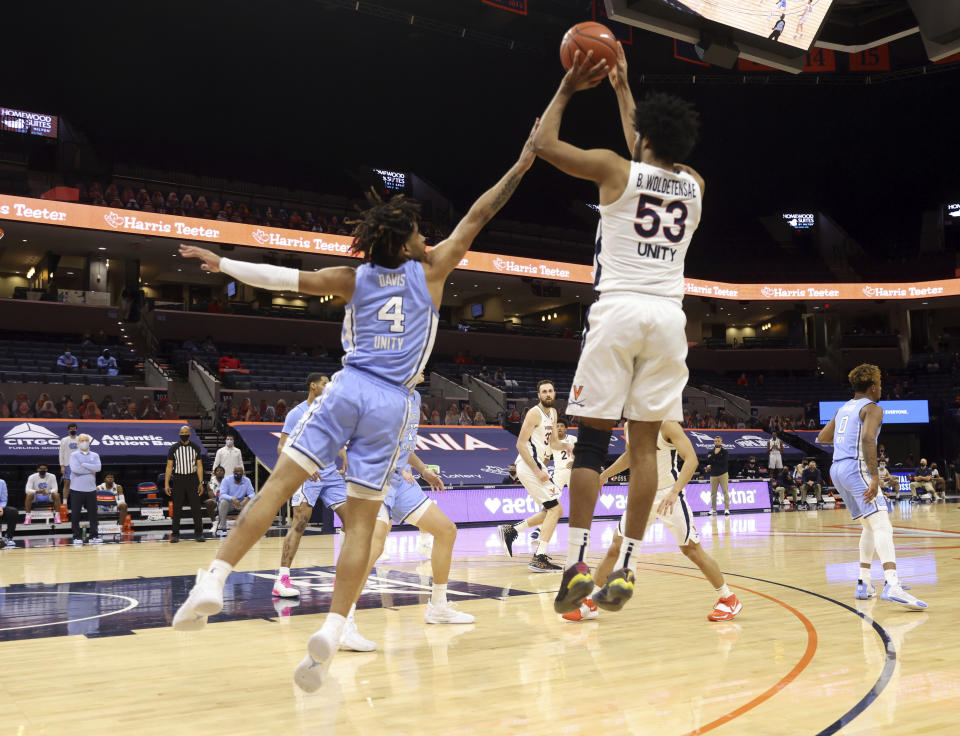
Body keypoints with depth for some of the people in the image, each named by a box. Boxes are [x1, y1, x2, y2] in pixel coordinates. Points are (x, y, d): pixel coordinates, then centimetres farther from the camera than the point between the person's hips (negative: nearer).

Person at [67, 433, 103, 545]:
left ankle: (94, 536, 11)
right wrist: (91, 470, -11)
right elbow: (75, 469, -17)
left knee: (93, 514, 4)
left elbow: (98, 467, -9)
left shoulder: (95, 455, 9)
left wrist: (83, 465, -13)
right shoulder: (74, 455, 1)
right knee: (75, 515, 1)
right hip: (77, 489, -2)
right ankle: (77, 537, 9)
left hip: (91, 489, 2)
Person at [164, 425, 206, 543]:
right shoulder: (173, 448, 0)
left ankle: (198, 533, 5)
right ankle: (175, 534, 9)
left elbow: (199, 466, 5)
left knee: (196, 508, -1)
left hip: (192, 479, 1)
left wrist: (201, 483, -3)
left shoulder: (196, 447, 3)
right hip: (178, 479, 0)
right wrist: (166, 484, -6)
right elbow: (169, 467, 1)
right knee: (177, 509, 2)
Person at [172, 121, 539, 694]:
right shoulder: (430, 269, 7)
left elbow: (285, 277, 6)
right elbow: (477, 217, 12)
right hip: (391, 404, -1)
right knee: (362, 521, 0)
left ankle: (214, 581, -11)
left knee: (279, 485, 1)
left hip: (348, 389, 1)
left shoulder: (352, 278, 10)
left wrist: (223, 265, 15)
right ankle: (332, 634, -10)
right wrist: (521, 165, 18)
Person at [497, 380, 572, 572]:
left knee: (553, 510, 15)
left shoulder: (552, 413, 16)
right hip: (529, 465, -10)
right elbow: (520, 444, -17)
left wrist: (566, 446, 1)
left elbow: (552, 443, 24)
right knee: (555, 508, -12)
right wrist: (537, 471, -22)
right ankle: (539, 559, -15)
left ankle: (511, 530, 19)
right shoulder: (535, 413, -12)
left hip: (536, 465, 10)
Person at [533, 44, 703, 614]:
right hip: (669, 316, 4)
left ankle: (578, 563, -5)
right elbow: (652, 159, 35)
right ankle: (626, 567, 4)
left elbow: (544, 143, 10)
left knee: (592, 438, 1)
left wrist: (568, 88, 22)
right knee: (645, 444, 4)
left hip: (619, 311, -3)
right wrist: (621, 86, 41)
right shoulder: (694, 185, 15)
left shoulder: (615, 170, 1)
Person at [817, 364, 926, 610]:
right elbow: (868, 438, -20)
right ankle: (892, 586, -37)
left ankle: (863, 584, 19)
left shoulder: (843, 408, 21)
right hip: (855, 467, -9)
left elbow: (822, 438, 27)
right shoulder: (872, 408, -3)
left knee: (870, 526, 21)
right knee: (882, 526, -19)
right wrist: (874, 476, -24)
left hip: (836, 469, 9)